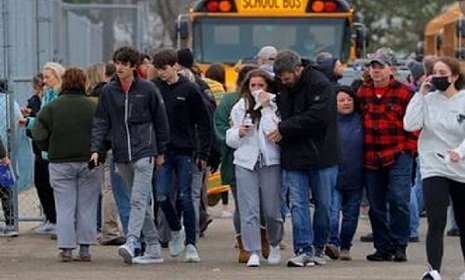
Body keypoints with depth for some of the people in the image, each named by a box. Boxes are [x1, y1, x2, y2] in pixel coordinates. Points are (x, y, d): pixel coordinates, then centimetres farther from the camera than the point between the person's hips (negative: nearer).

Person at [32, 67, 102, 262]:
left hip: (61, 163, 0)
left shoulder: (51, 108, -3)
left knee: (65, 208, 4)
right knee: (87, 207, 7)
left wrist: (51, 150, 10)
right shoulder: (93, 107, -3)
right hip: (89, 163, 0)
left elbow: (39, 135, -6)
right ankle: (84, 249, 7)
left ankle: (66, 249, 0)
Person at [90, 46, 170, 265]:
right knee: (138, 202, 8)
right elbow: (101, 122, 7)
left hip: (144, 152, -5)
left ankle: (131, 243, -27)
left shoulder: (147, 89, -2)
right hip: (122, 156, 5)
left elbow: (160, 121, 4)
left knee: (138, 200, -15)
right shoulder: (108, 91, 7)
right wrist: (96, 148, -7)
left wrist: (161, 152, 5)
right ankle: (153, 248, 13)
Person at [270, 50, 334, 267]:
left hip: (318, 152, -5)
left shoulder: (320, 85, -12)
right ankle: (303, 250, 0)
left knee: (325, 203, 6)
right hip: (293, 155, 5)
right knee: (298, 204, 0)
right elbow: (279, 111, 23)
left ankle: (327, 246, 18)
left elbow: (317, 117, -21)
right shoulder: (281, 86, 7)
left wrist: (284, 128, -19)